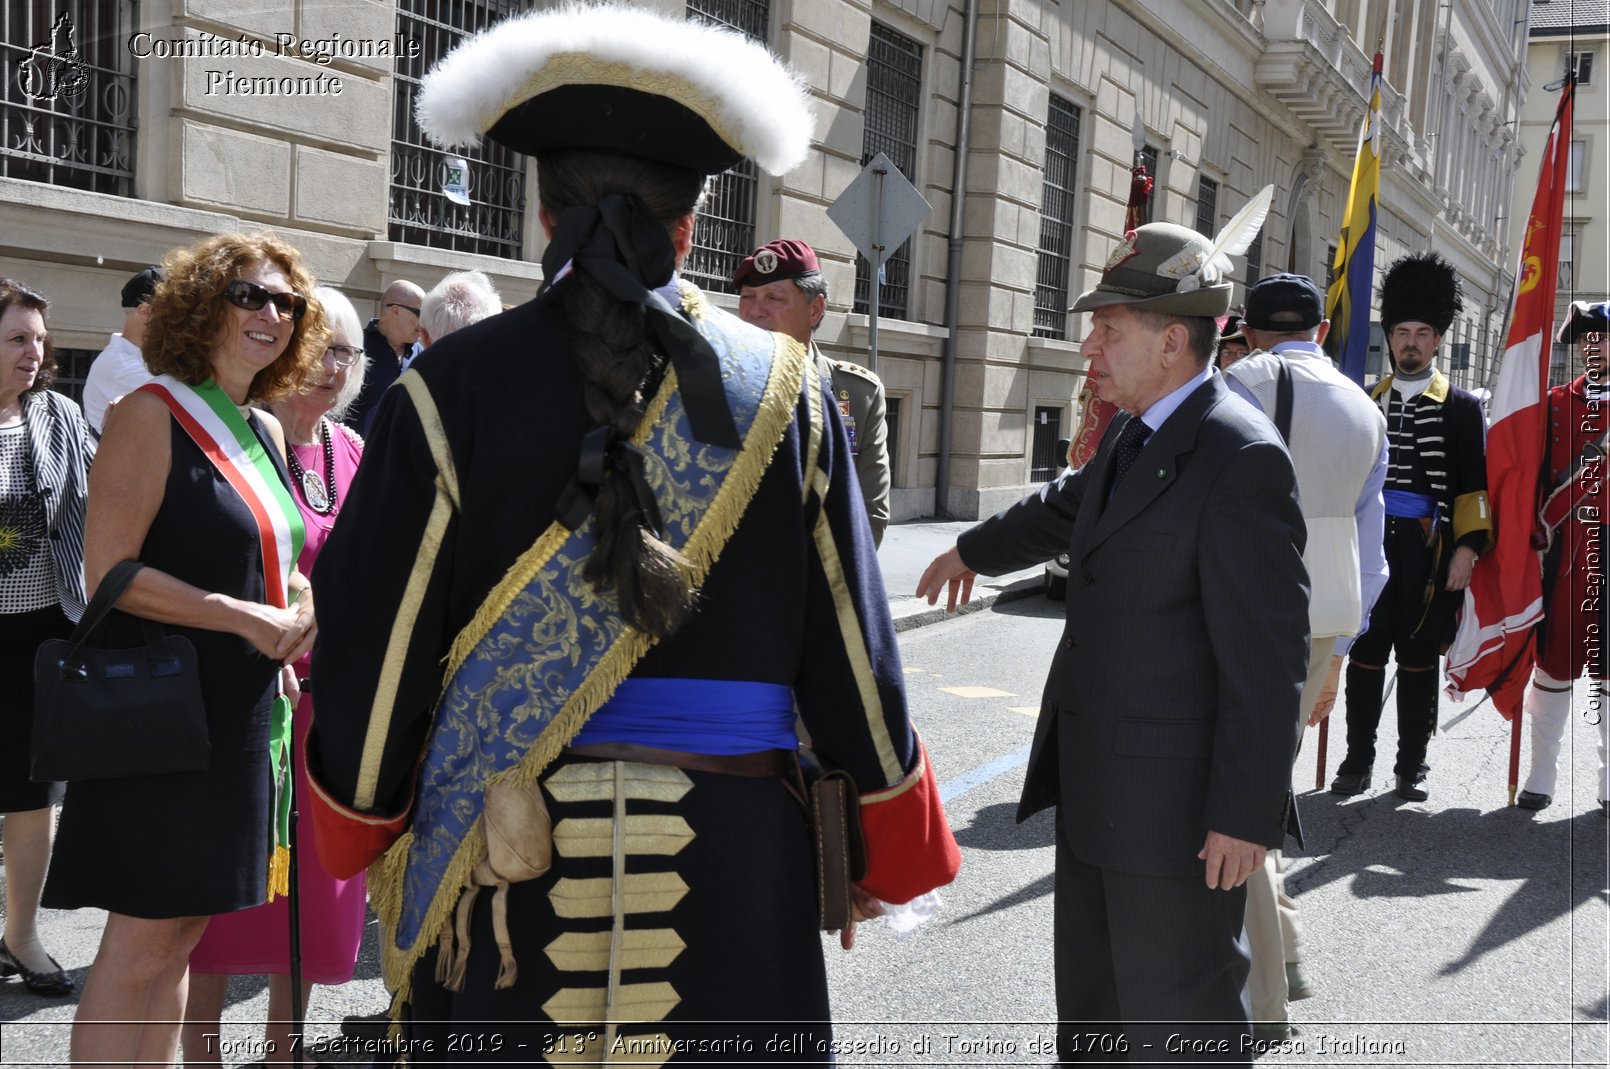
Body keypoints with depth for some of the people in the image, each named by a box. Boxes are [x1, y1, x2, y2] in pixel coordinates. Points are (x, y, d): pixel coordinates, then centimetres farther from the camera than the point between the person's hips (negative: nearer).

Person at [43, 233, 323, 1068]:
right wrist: (246, 619, -18)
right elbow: (110, 572, -16)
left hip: (242, 717, 8)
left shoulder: (265, 433, 13)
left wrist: (304, 604, 2)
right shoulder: (151, 414, -10)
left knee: (183, 932, 15)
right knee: (142, 943, -2)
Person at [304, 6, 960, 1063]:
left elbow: (376, 645, -4)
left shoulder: (454, 389, -7)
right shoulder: (784, 392, -4)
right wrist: (887, 851, 12)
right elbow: (852, 654, -1)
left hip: (499, 869, 0)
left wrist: (361, 827, 14)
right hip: (734, 865, 1)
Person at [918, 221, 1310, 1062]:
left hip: (1176, 802, -9)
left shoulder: (1242, 459, -20)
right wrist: (975, 550, 46)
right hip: (1095, 786, 9)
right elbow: (1069, 507, 30)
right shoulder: (1135, 434, 9)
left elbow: (1267, 652, -22)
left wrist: (1246, 814, -22)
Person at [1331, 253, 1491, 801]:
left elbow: (1474, 485, -1)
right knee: (1364, 652, 5)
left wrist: (1467, 548, -10)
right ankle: (1358, 760, 14)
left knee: (1418, 656, 6)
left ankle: (1412, 765, 16)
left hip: (1426, 552, -2)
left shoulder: (1461, 407, 3)